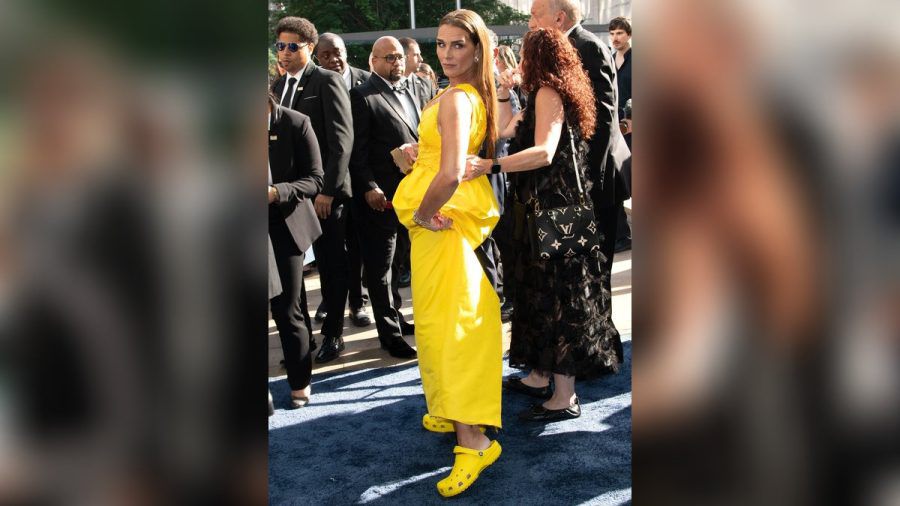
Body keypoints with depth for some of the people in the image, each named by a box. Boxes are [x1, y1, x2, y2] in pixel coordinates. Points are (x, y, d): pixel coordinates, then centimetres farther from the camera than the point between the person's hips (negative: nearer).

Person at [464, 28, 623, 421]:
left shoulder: (548, 93, -14)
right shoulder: (547, 96, 16)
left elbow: (544, 153, -29)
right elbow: (505, 129, 24)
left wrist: (490, 166, -35)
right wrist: (504, 90, 16)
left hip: (552, 213, -10)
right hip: (547, 209, 10)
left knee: (556, 297, -5)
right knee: (542, 292, 16)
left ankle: (565, 397, 3)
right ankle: (540, 376, 28)